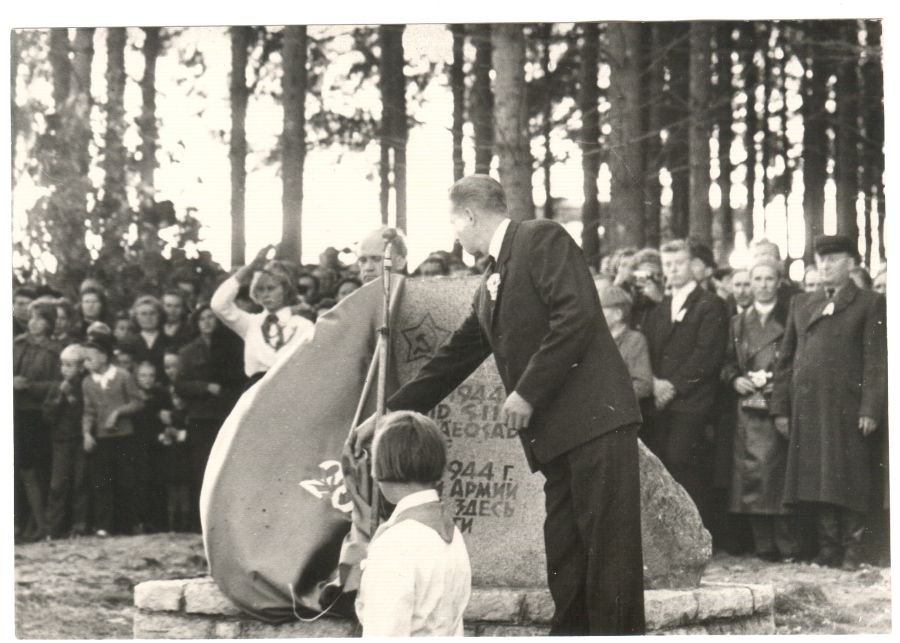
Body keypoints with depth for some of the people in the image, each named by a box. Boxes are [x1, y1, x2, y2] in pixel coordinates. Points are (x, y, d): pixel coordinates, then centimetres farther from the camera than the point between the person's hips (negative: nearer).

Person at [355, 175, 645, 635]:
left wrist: (528, 393, -13)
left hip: (595, 419, -9)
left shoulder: (542, 239, -3)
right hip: (555, 434, 9)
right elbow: (454, 358, 30)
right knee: (564, 565, 6)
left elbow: (577, 316, -15)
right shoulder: (490, 287, 23)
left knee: (609, 553, -10)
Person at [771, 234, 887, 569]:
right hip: (806, 409, 4)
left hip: (847, 410, -4)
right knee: (816, 481, 3)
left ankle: (851, 550, 2)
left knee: (848, 481, -3)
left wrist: (870, 410, -12)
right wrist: (781, 408, 8)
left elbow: (876, 362, -3)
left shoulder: (870, 304, 4)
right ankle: (827, 549, 8)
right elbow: (786, 360, 16)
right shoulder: (801, 304, 18)